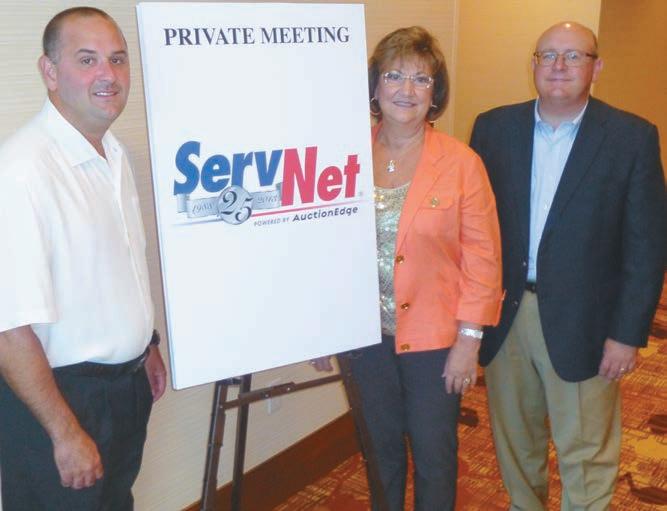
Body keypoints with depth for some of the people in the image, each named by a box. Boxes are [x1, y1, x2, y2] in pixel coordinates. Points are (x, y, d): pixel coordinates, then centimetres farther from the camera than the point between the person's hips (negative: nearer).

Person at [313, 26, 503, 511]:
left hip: (435, 339, -2)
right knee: (381, 448, 20)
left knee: (434, 453, 15)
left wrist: (469, 340, -9)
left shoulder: (461, 162, -10)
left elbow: (483, 259, -7)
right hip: (365, 335, 2)